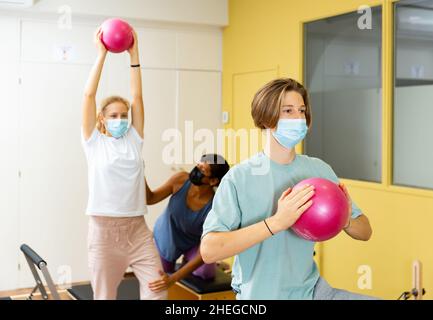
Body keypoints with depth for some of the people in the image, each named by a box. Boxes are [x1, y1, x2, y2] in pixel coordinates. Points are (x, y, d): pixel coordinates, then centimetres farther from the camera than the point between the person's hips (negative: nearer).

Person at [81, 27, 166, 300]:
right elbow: (89, 95, -5)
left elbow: (138, 97, 2)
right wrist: (101, 54, -5)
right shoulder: (94, 142, 2)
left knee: (157, 289, -4)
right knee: (105, 295, 9)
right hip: (104, 228, -2)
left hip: (137, 228, 2)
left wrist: (134, 55, 1)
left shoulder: (134, 139, 8)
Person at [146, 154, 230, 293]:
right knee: (159, 289, 6)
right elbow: (150, 199, -24)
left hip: (191, 242, -1)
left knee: (207, 273, -25)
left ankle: (187, 262, 9)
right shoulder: (181, 180, -30)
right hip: (166, 238, 1)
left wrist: (173, 279, -42)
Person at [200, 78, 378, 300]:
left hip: (311, 290, 4)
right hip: (259, 294, -4)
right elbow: (209, 250, -24)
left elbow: (365, 231, 6)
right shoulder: (240, 177, -15)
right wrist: (276, 222, -33)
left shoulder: (319, 170, -1)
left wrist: (346, 222, -17)